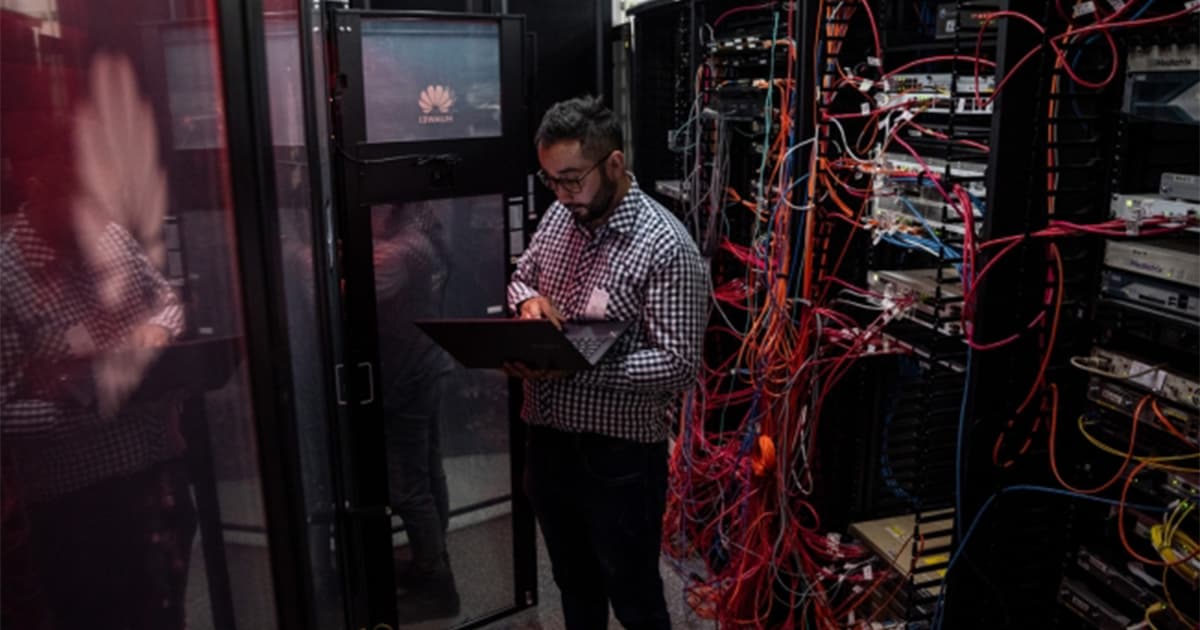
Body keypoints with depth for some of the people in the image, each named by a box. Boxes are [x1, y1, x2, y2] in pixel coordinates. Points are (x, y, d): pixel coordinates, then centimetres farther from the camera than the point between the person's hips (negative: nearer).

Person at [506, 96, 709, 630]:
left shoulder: (665, 246, -20)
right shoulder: (559, 216, 2)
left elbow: (678, 365, -22)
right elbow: (521, 276, 18)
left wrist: (575, 366, -30)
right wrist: (528, 299, -6)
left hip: (620, 455, -6)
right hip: (547, 438, 7)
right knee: (574, 585, 25)